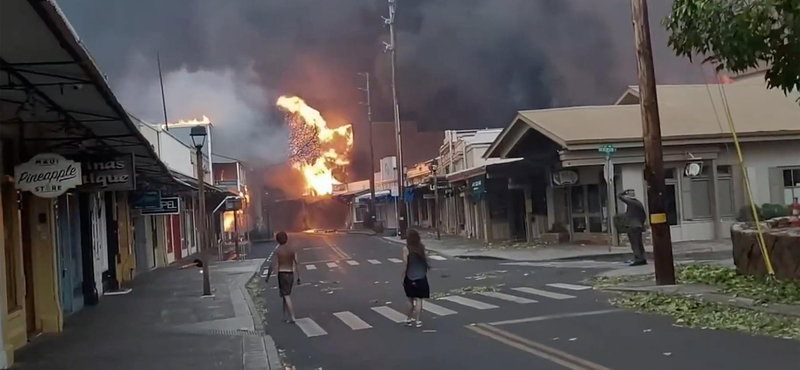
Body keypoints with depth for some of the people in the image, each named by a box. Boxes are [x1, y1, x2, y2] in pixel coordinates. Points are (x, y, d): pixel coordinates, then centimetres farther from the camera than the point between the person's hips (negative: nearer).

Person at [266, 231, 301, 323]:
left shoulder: (277, 250, -9)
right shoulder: (292, 249, 4)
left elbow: (273, 264, -12)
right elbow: (296, 264, 2)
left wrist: (268, 276, -2)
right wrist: (298, 277, 6)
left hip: (282, 274, -5)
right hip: (290, 274, 5)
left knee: (286, 296, -5)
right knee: (286, 295, 17)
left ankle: (292, 317, -12)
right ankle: (285, 316, 20)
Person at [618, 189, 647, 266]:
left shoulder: (630, 202, -10)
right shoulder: (639, 203, 12)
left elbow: (620, 196, -6)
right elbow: (644, 216, 16)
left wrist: (625, 192, 8)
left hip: (632, 227, -8)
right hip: (639, 226, 8)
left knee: (635, 244, -7)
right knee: (639, 243, 14)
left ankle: (638, 259, -10)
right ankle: (643, 259, 16)